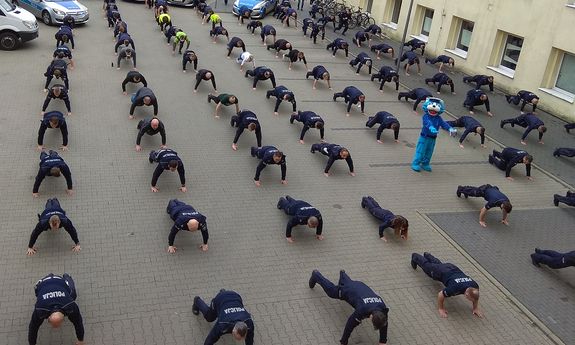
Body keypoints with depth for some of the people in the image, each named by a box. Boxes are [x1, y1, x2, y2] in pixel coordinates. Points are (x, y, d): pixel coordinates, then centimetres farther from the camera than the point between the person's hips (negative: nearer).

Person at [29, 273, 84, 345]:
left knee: (73, 295, 26)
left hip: (61, 282, -1)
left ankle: (66, 277, 48)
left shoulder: (71, 307, -40)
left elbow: (78, 323, -23)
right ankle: (50, 277, 48)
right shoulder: (40, 311, -40)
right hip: (43, 283, 1)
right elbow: (33, 328, -23)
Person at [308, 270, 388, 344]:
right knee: (330, 290, 26)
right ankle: (316, 275, 50)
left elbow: (384, 325, -18)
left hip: (361, 286, 3)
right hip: (347, 289, -3)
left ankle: (342, 274, 69)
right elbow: (350, 325, -36)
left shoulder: (383, 308, -34)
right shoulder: (362, 310, -45)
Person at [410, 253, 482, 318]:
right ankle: (415, 257, 54)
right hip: (441, 272, -5)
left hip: (452, 268, 5)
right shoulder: (455, 288, -44)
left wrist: (475, 308, -10)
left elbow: (475, 297, -5)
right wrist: (441, 309, -23)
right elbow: (440, 294, -29)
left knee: (438, 263, 36)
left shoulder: (475, 286, -31)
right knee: (426, 265, 26)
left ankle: (427, 255, 64)